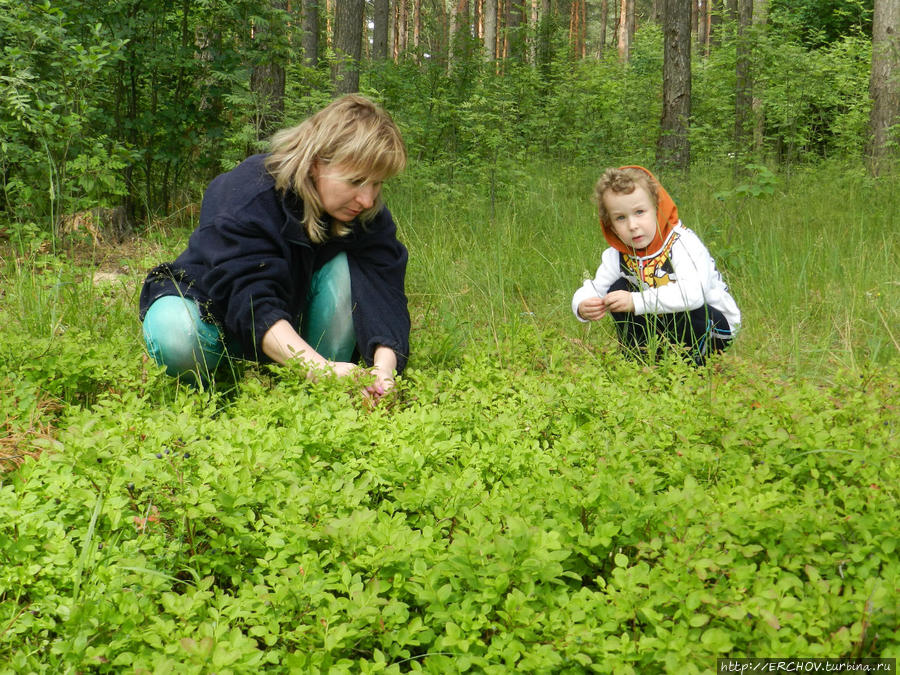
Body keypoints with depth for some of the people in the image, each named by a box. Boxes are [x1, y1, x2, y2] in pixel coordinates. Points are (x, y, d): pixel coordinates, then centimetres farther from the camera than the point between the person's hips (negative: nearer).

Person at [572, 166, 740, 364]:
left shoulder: (683, 243, -27)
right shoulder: (617, 256, -5)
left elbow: (693, 293, -43)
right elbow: (593, 288, -9)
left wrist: (636, 302, -48)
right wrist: (582, 306, -35)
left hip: (715, 325, -5)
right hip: (664, 326, 5)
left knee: (681, 310, -36)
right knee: (617, 290, -11)